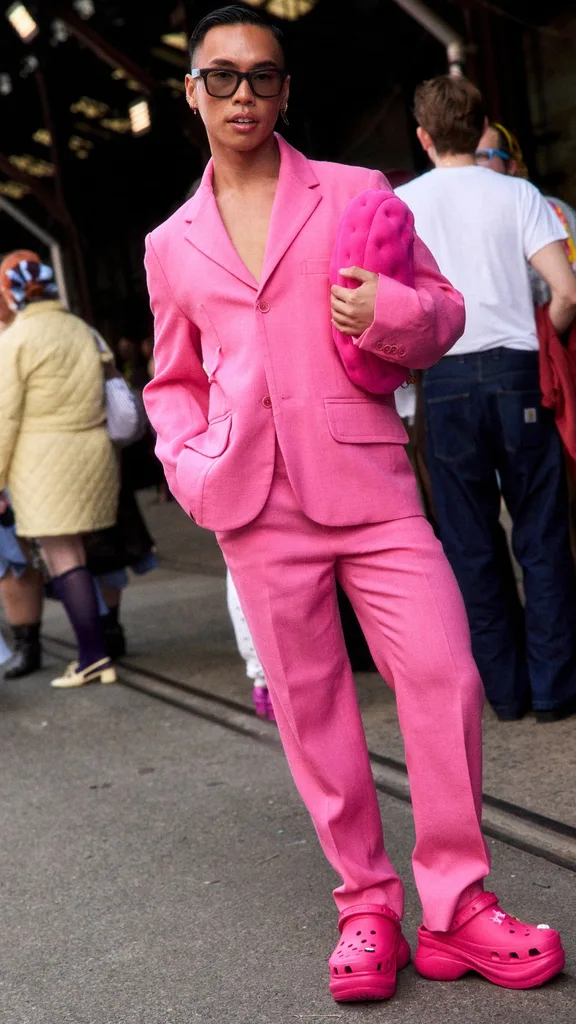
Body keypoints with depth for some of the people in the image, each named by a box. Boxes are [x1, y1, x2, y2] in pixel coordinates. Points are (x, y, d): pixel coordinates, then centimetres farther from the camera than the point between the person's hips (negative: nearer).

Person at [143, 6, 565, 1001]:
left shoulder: (357, 193, 9)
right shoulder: (171, 245, 14)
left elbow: (443, 311, 13)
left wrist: (393, 312, -10)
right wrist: (190, 463, 4)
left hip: (367, 481, -1)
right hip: (256, 504, 2)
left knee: (445, 678, -10)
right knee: (311, 708, 4)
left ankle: (456, 908, 6)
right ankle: (368, 908, 19)